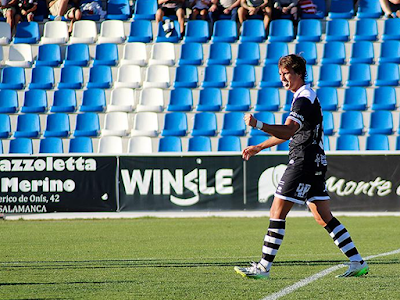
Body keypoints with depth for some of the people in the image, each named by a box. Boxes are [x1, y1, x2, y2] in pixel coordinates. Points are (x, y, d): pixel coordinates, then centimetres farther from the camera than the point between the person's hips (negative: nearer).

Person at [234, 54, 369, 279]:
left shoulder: (304, 99, -14)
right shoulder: (305, 96, 19)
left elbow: (287, 131, -29)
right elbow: (288, 134, 28)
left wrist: (258, 125, -41)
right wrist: (258, 148, 29)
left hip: (304, 162, -10)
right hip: (315, 163, 10)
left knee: (277, 213, -8)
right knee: (325, 218, 9)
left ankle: (264, 267, -8)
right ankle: (358, 263, 8)